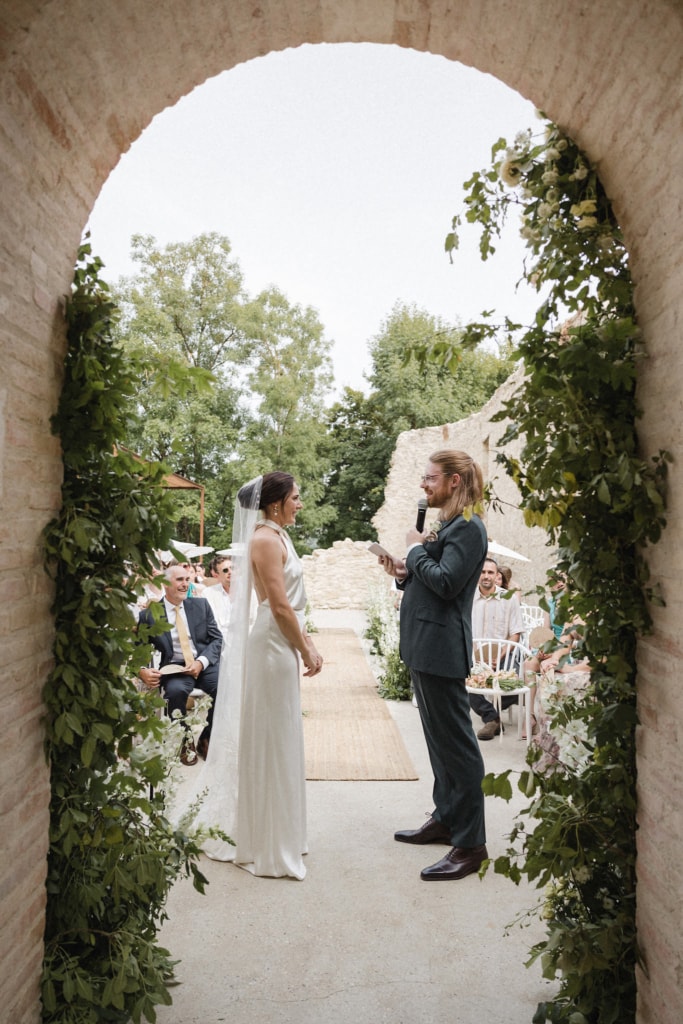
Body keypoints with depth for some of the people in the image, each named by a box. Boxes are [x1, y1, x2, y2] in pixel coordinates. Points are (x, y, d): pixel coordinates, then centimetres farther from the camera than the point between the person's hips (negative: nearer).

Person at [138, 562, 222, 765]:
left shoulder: (201, 605, 9)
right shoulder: (149, 614, 2)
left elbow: (217, 639, 5)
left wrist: (201, 662, -12)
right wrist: (142, 670, -17)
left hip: (206, 664, 2)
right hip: (174, 668, -2)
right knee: (175, 690, -35)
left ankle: (206, 738, 1)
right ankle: (185, 741, -6)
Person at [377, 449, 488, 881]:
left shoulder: (468, 528, -13)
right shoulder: (448, 526, 16)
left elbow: (446, 582, -23)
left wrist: (416, 550, -10)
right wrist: (404, 573, 2)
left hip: (441, 648, -10)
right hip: (427, 646, 10)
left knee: (456, 743, -4)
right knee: (440, 739, 19)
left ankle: (471, 845, 5)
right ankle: (446, 819, 32)